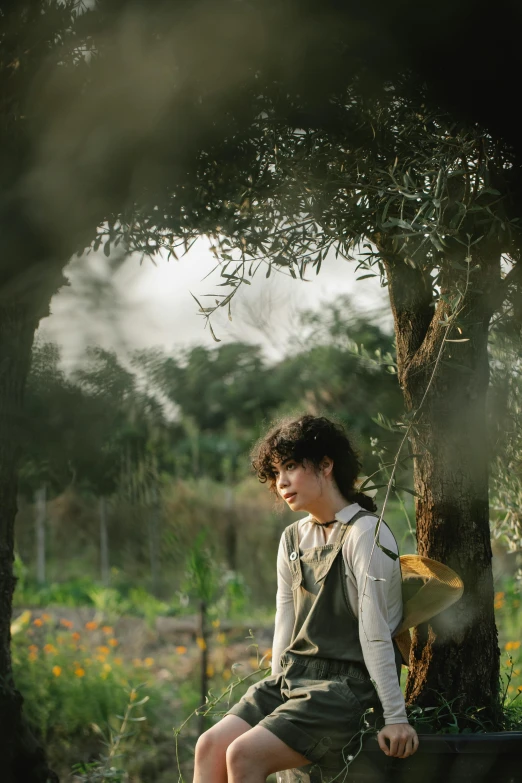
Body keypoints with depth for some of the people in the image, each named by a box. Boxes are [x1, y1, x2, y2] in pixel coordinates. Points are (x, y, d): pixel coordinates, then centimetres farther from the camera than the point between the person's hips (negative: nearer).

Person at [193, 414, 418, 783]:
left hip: (349, 687, -7)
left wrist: (395, 718, -15)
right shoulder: (293, 539, 14)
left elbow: (376, 635, -15)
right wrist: (275, 694, 12)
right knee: (211, 746, -13)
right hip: (294, 678, 8)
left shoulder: (366, 534, -11)